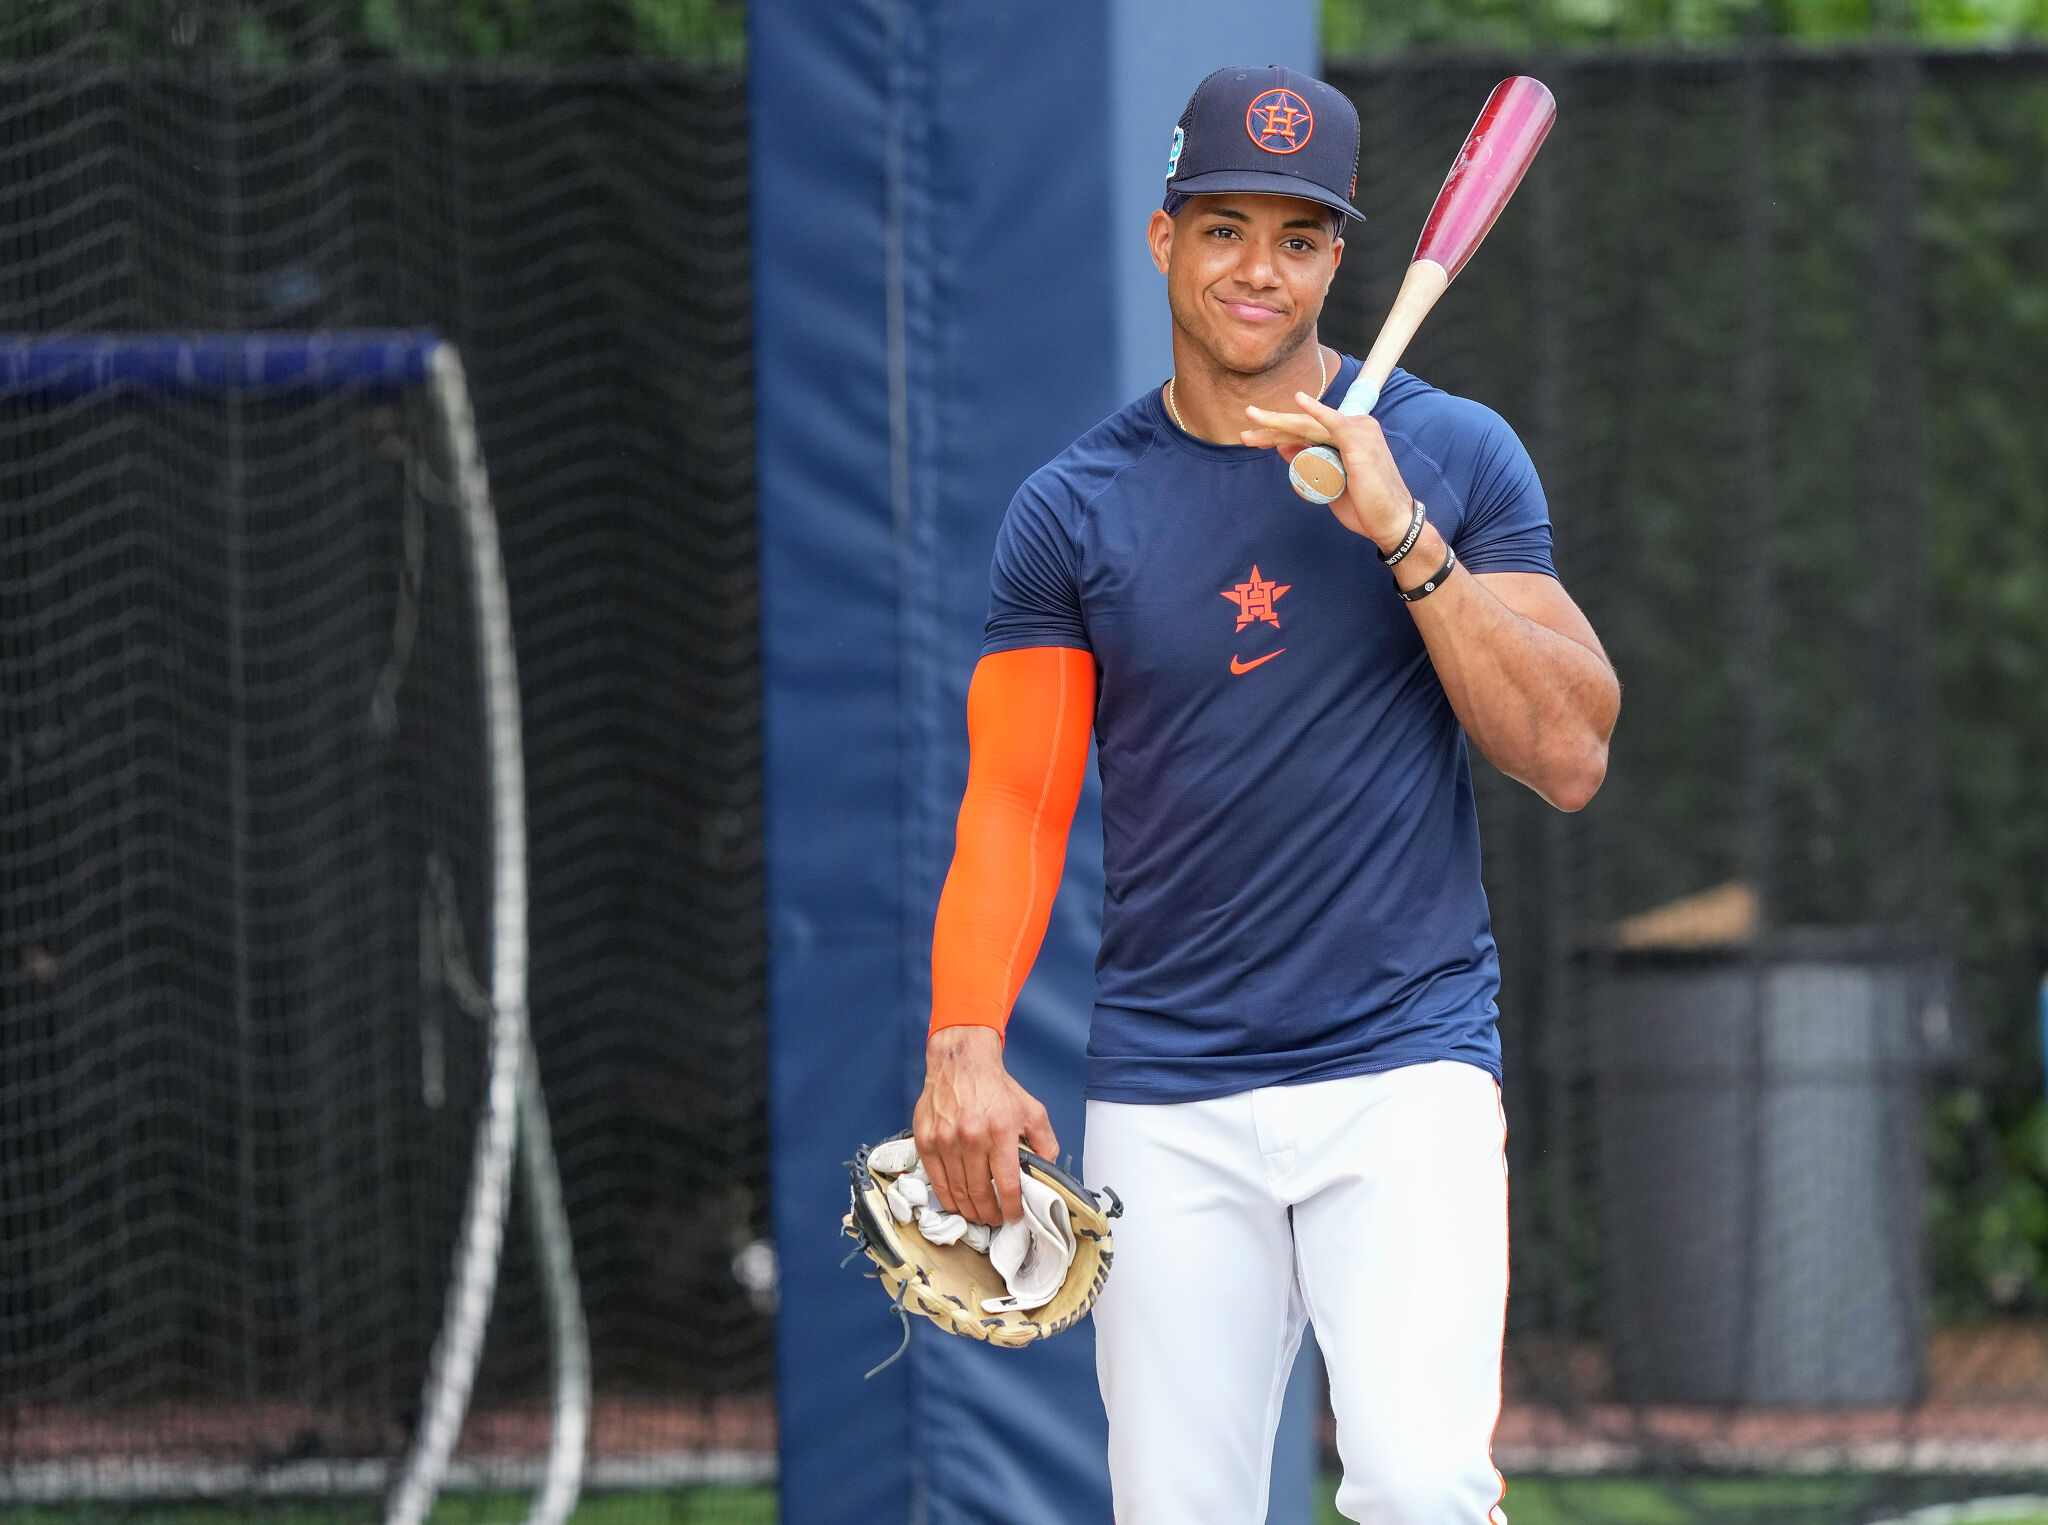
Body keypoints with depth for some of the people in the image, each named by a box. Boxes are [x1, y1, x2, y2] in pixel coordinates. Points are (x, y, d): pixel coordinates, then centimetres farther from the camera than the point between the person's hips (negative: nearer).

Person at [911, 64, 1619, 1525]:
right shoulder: (1073, 509, 6)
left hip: (1408, 1072, -2)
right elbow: (1016, 801, 3)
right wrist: (964, 1045, -13)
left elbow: (1570, 755, -3)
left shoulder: (1455, 458, 4)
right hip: (1165, 1100, 2)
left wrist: (1403, 534, -13)